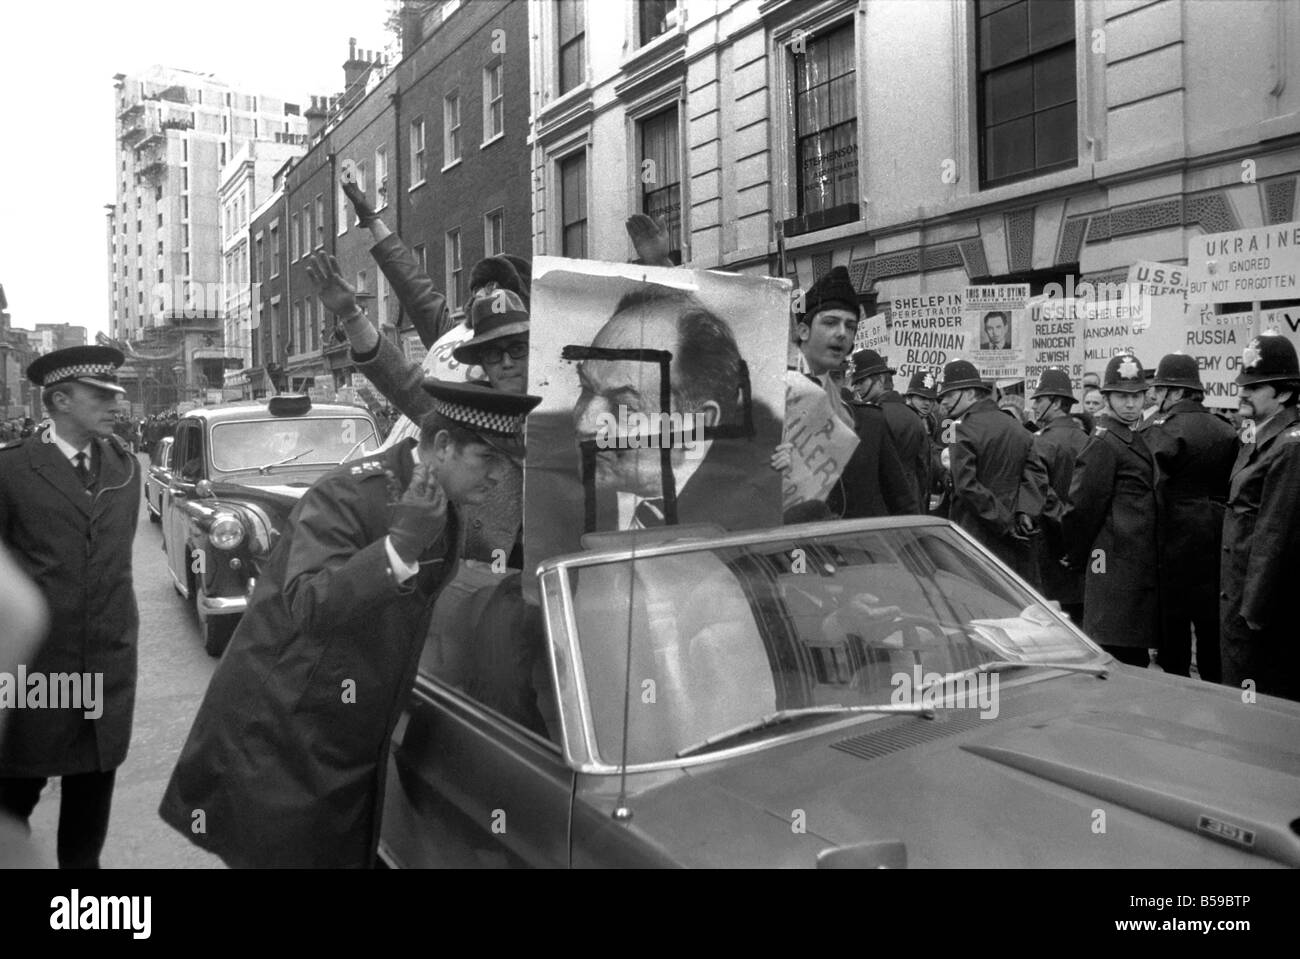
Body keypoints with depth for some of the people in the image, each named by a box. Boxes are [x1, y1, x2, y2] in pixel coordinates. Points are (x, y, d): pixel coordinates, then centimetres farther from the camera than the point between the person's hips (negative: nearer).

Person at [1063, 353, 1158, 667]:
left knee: (1135, 657, 14)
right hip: (1118, 565, -9)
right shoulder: (1104, 444, -13)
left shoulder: (1134, 439, 17)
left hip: (1139, 566, 9)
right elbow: (1082, 505, -15)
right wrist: (1077, 557, -6)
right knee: (1122, 658, -5)